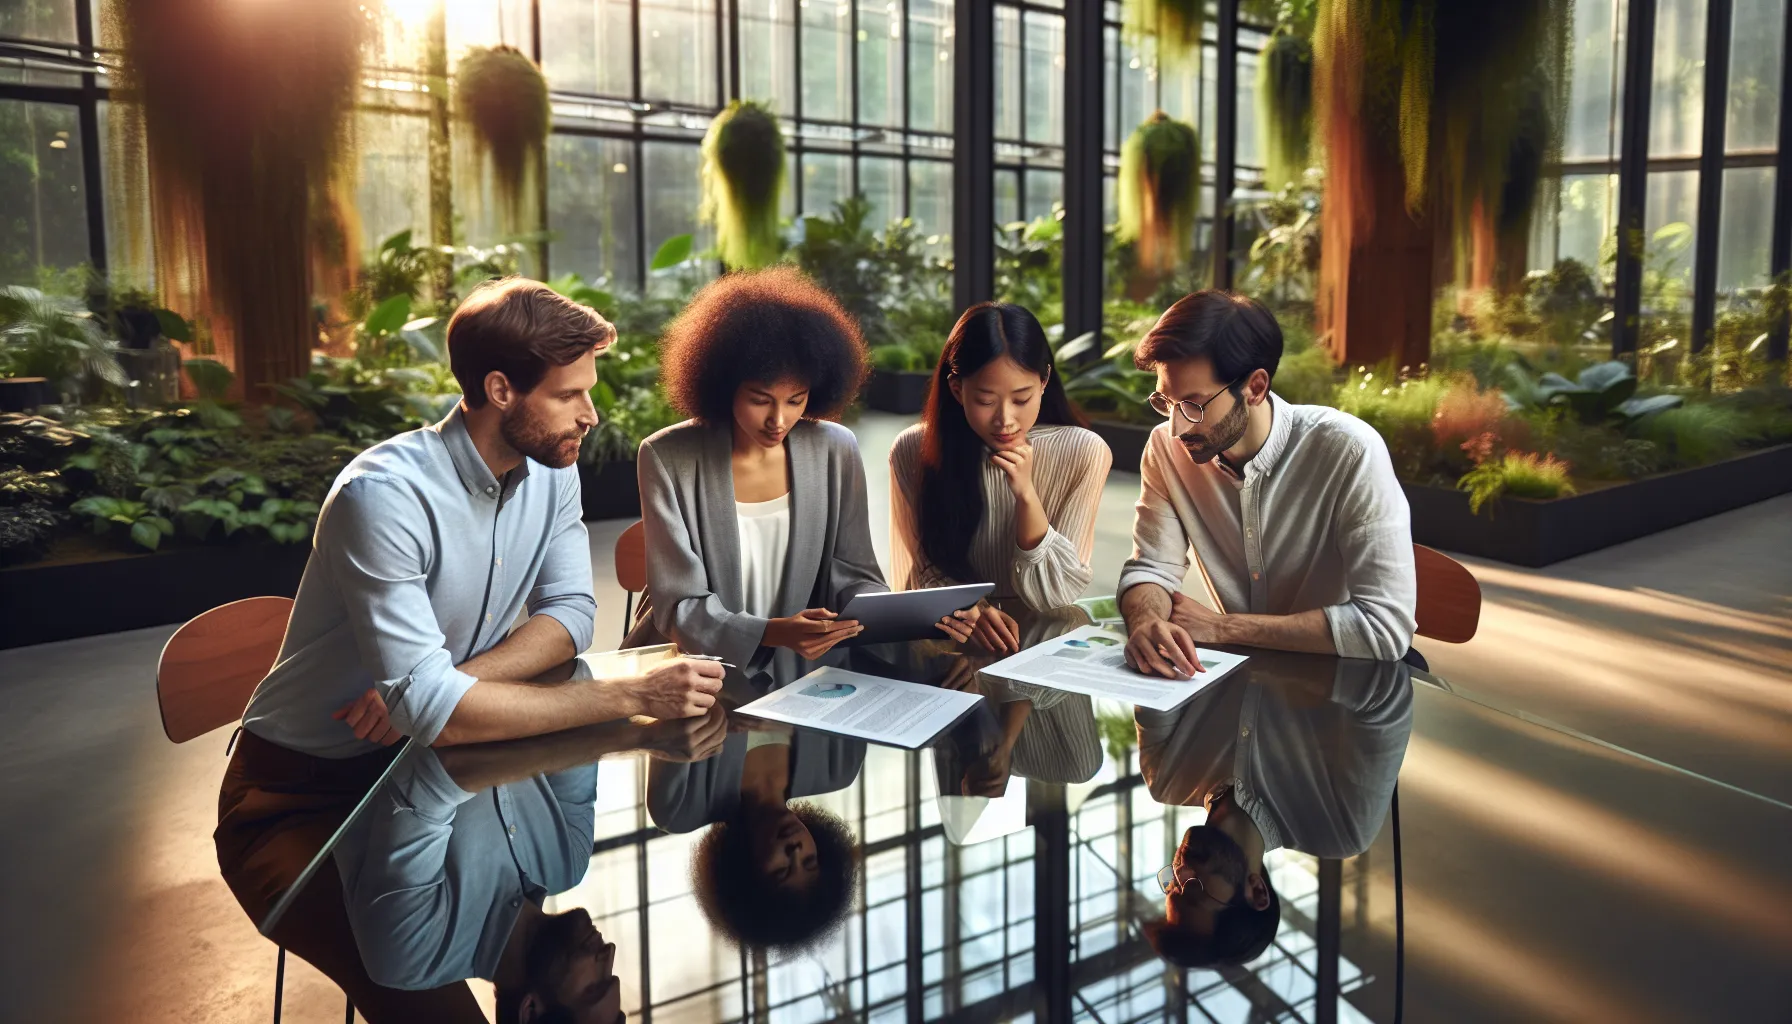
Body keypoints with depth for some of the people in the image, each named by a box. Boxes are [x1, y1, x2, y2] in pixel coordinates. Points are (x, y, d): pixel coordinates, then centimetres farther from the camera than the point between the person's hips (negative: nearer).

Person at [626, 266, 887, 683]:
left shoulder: (836, 450, -3)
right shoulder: (667, 458, -11)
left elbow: (854, 572, 4)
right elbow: (678, 607, -14)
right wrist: (773, 633, -31)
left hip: (798, 673, 4)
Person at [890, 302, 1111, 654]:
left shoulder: (1084, 453, -11)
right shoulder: (913, 451, -8)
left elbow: (1055, 595, -9)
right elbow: (922, 573, 0)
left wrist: (1026, 494, -21)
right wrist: (970, 611, -20)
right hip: (953, 639, 0)